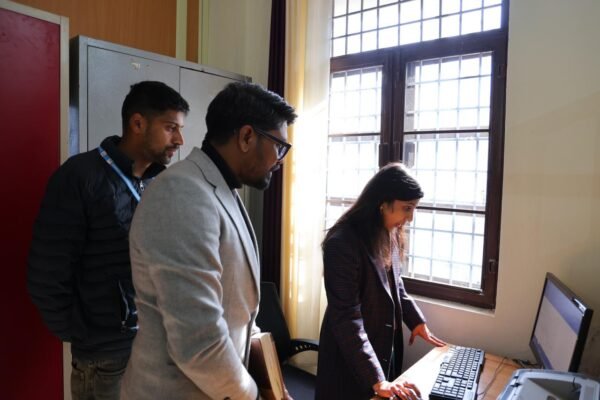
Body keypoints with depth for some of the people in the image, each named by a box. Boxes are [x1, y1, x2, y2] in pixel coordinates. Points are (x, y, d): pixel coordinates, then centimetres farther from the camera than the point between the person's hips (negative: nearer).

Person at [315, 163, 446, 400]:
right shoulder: (343, 243, -25)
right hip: (350, 360, -7)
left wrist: (416, 320, 12)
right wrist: (376, 380, -29)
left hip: (385, 348, 8)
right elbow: (347, 318, -27)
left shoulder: (390, 236, 1)